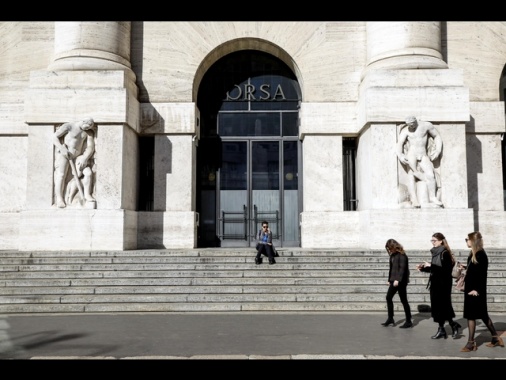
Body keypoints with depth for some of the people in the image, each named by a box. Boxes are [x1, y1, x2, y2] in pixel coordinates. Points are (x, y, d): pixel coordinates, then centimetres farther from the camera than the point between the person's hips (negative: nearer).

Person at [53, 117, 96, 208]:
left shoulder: (88, 132, 5)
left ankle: (87, 195, -9)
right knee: (61, 174, -21)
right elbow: (54, 137, -11)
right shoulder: (68, 126, -9)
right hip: (63, 153, -5)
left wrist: (84, 158, -16)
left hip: (77, 156, 5)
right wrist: (62, 148, -24)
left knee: (88, 172, -13)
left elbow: (90, 147, -1)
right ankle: (59, 199, -25)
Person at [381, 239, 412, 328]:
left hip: (401, 281, -9)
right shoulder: (392, 255, 12)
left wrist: (398, 279, -28)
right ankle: (390, 319, 19)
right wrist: (389, 279, 18)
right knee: (388, 297, 10)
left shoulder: (401, 255, -13)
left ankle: (408, 321, 8)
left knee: (403, 300, -2)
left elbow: (402, 268, -21)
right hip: (394, 281, 9)